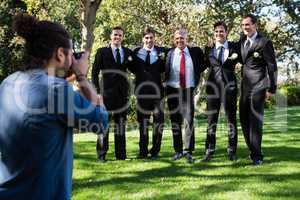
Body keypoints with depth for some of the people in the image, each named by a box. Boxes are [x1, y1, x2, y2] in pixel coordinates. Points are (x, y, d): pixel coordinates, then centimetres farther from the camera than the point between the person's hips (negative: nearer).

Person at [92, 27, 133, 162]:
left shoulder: (128, 52, 11)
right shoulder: (102, 52, 2)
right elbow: (95, 72, -1)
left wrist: (130, 62, 0)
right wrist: (97, 90, -7)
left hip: (123, 93, 3)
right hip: (107, 92, -3)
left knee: (121, 123, 9)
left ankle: (120, 154, 17)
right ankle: (101, 154, 8)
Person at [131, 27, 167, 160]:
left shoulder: (161, 51, 2)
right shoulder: (137, 52, 4)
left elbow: (164, 69, 0)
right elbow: (133, 68, 7)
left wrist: (163, 60, -15)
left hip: (157, 90, -1)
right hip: (142, 90, 1)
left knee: (158, 121, 2)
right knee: (142, 121, 9)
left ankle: (155, 151, 13)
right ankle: (143, 151, 19)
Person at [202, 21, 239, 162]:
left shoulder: (234, 47, 5)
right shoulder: (209, 49, 8)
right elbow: (206, 63, 4)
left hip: (229, 85, -1)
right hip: (213, 85, 1)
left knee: (231, 118, 5)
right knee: (211, 119, 3)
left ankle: (231, 150, 15)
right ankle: (209, 150, 10)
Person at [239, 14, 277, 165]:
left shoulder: (264, 42, -8)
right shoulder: (242, 41, 12)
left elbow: (272, 66, -9)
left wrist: (271, 88, -12)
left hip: (258, 86, -7)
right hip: (245, 86, 7)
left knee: (255, 120, -6)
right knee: (244, 119, 9)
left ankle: (257, 155, 0)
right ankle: (253, 150, 22)